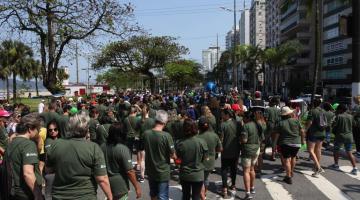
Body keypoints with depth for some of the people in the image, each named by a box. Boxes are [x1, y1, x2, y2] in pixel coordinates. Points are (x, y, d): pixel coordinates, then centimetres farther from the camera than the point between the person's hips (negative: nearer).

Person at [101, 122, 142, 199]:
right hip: (119, 186, -6)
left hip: (107, 183, 6)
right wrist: (137, 187, -12)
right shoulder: (123, 149, -23)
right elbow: (129, 171, -22)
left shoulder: (103, 147, -5)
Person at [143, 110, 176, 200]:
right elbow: (173, 155, -17)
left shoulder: (146, 134, -9)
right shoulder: (166, 136, -24)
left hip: (150, 171, 5)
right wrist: (176, 156, 4)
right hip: (163, 172, -5)